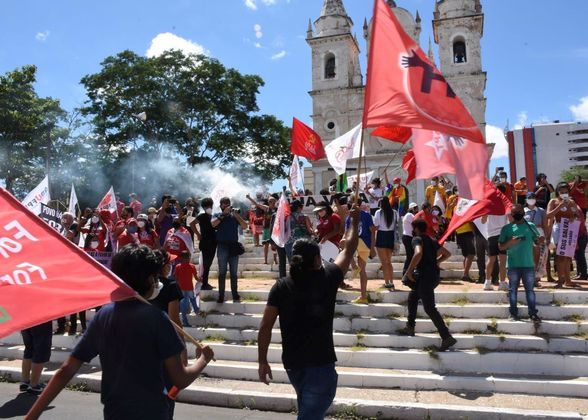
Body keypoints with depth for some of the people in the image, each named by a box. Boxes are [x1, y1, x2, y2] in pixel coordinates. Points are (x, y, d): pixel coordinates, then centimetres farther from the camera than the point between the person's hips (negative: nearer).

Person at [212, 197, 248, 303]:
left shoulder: (235, 215, 9)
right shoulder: (217, 215, 6)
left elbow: (245, 226, -3)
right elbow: (213, 224, -15)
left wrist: (236, 215, -12)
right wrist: (223, 214, -16)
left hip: (234, 246, 2)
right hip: (222, 246, -2)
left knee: (234, 273, 7)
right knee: (222, 273, 2)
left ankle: (235, 295, 13)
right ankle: (221, 296, 5)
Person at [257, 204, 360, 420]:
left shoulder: (281, 287, -3)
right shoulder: (328, 277, -7)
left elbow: (265, 327, -6)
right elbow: (349, 249, 7)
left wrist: (262, 361, 3)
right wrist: (354, 221, 21)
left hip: (292, 362, 5)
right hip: (320, 363, -4)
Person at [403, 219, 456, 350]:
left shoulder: (417, 239, -6)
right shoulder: (431, 241, 19)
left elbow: (418, 253, -27)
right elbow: (447, 254, 20)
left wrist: (409, 270, -20)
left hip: (425, 276, -9)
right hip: (434, 275, 9)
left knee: (430, 309, -7)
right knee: (412, 296, 25)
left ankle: (447, 337, -12)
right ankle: (410, 327, 29)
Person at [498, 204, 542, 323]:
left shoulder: (530, 226, 8)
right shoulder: (506, 228, 2)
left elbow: (537, 240, 7)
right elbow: (500, 246, 1)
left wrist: (540, 240, -15)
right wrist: (511, 242, -16)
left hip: (528, 264, 1)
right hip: (513, 265, -1)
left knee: (530, 289, 7)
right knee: (513, 289, 6)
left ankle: (533, 313, 14)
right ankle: (513, 313, 15)